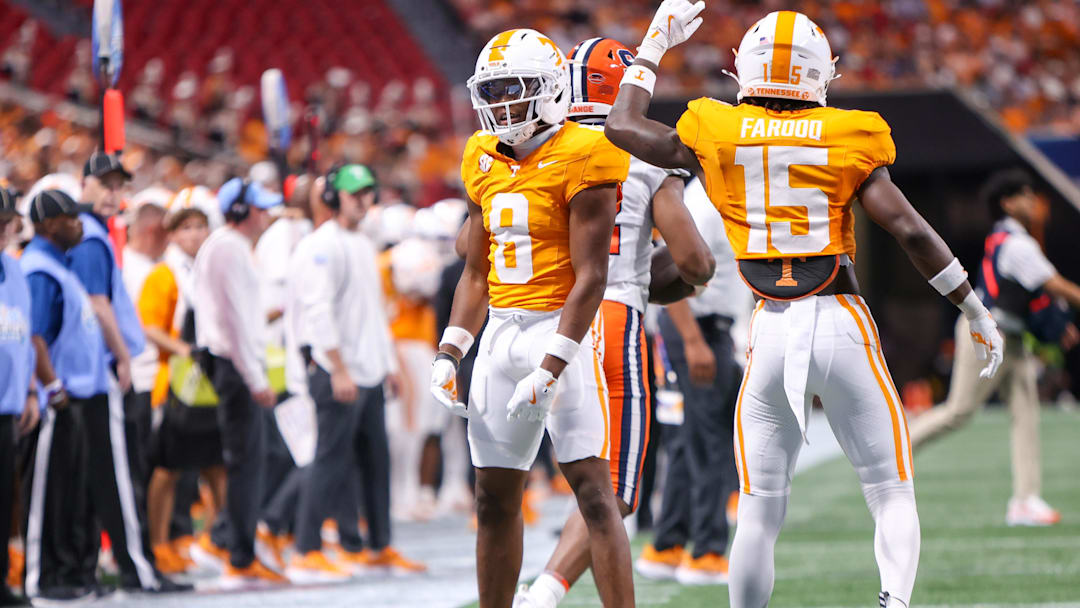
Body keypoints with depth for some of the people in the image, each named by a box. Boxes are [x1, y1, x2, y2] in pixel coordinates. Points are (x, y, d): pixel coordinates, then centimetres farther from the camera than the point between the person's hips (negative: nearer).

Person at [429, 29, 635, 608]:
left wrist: (548, 372, -19)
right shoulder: (486, 161, 12)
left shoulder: (579, 159, -10)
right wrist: (448, 355, 8)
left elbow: (590, 277, -14)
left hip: (562, 328, -7)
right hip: (501, 332, 7)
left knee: (593, 489, -12)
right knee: (494, 497, 10)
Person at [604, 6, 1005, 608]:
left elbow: (624, 126, 16)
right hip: (843, 325, -2)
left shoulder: (718, 136, 2)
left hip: (773, 332, 2)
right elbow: (911, 230, -6)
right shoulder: (847, 139, -3)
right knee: (893, 495, 5)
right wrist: (976, 311, 3)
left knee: (759, 512, 10)